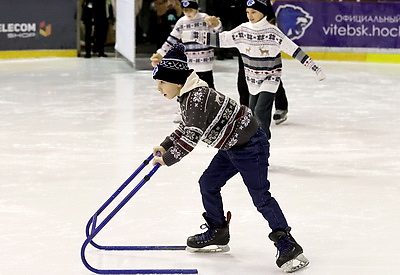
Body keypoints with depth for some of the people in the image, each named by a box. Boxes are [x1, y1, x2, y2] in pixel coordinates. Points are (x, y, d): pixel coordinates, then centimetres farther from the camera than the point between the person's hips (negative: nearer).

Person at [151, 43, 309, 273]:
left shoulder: (197, 98, -27)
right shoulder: (189, 95, 6)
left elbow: (192, 137, -30)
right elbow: (186, 127, 22)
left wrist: (168, 159, -20)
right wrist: (165, 147, 14)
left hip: (250, 146, -11)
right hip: (231, 146, 11)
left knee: (260, 196, -12)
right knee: (208, 183, 13)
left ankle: (289, 246, -9)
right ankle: (218, 233, 28)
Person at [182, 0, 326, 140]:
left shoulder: (273, 32, -16)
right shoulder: (242, 30, -4)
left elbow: (294, 50, -16)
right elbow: (219, 39, -2)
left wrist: (314, 67, -20)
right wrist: (193, 35, -9)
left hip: (270, 78, -5)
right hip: (253, 79, 5)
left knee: (260, 111, -17)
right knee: (253, 112, 11)